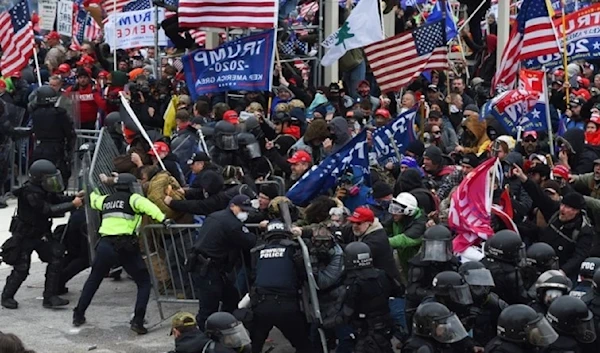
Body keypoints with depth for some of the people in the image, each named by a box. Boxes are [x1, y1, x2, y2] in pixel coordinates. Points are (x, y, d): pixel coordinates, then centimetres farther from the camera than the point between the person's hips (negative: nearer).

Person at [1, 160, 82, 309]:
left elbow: (58, 199, 6)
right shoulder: (30, 193, -28)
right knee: (21, 269, -4)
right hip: (24, 236, -8)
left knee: (55, 259, -5)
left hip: (41, 234, 8)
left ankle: (50, 297, 0)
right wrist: (72, 205, -30)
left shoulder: (45, 190, -2)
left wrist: (75, 197, -11)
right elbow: (49, 210, -32)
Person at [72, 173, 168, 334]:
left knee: (94, 280, 25)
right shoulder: (132, 199, 3)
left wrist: (93, 193, 67)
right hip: (125, 247, -5)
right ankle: (138, 321, -5)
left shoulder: (106, 200, 21)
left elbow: (94, 200, 44)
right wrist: (162, 218, -30)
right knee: (144, 281, 7)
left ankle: (78, 315, 31)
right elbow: (146, 205, -19)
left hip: (105, 245, 5)